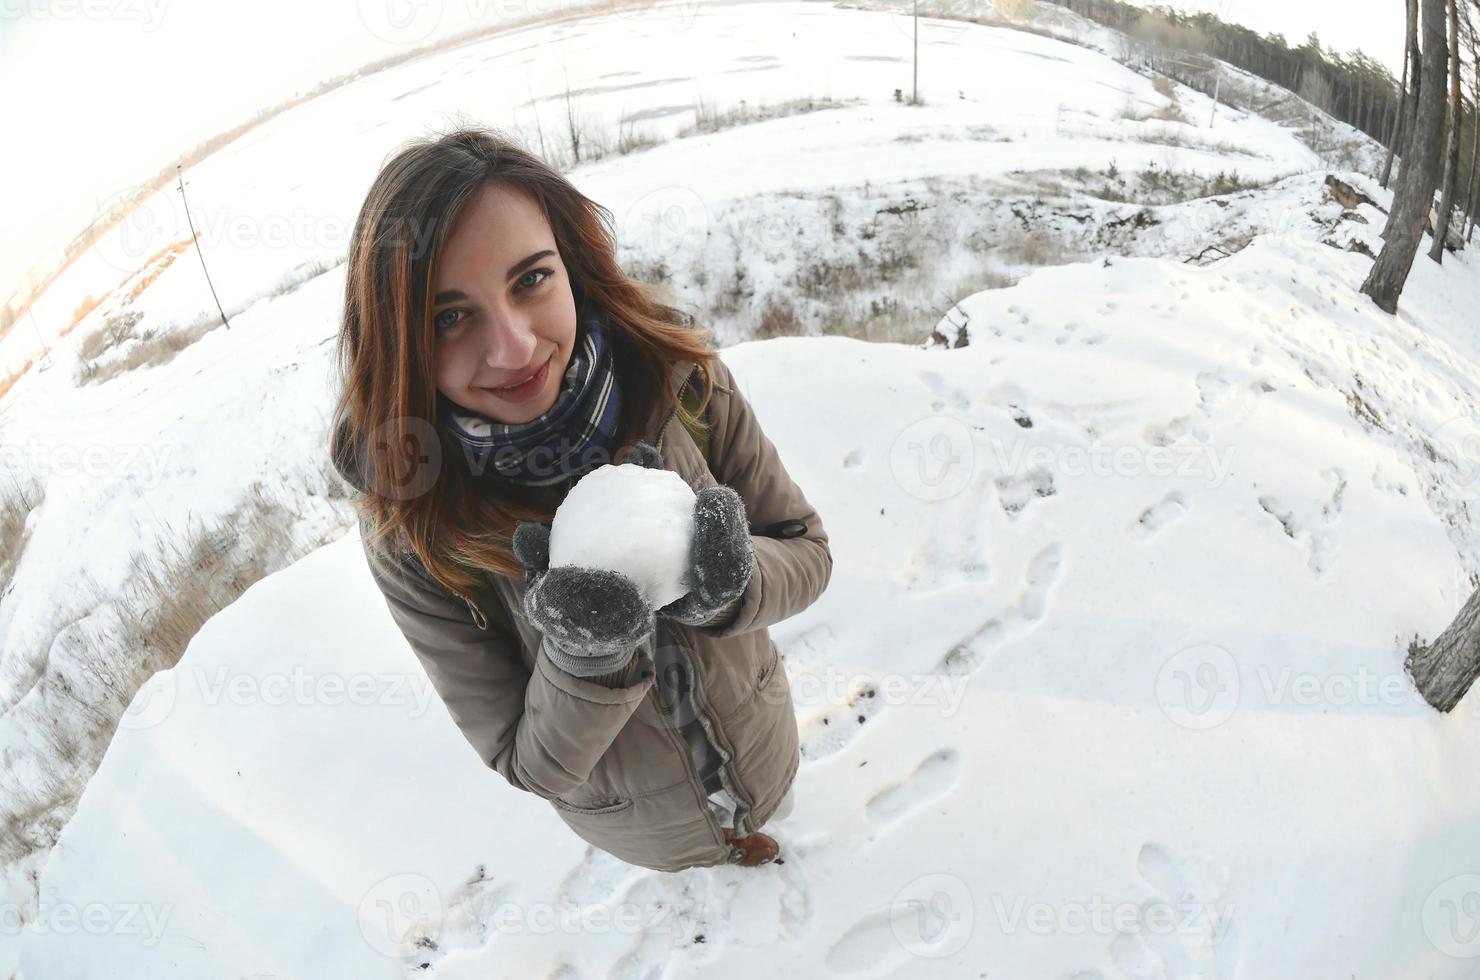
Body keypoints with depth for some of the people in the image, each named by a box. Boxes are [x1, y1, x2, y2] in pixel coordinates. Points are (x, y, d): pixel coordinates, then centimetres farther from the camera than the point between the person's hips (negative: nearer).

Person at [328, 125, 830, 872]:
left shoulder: (679, 375, -28)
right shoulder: (412, 531, -31)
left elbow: (806, 552, -17)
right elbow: (531, 763, -22)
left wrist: (726, 586, -40)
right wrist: (586, 654, -43)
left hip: (764, 748, 1)